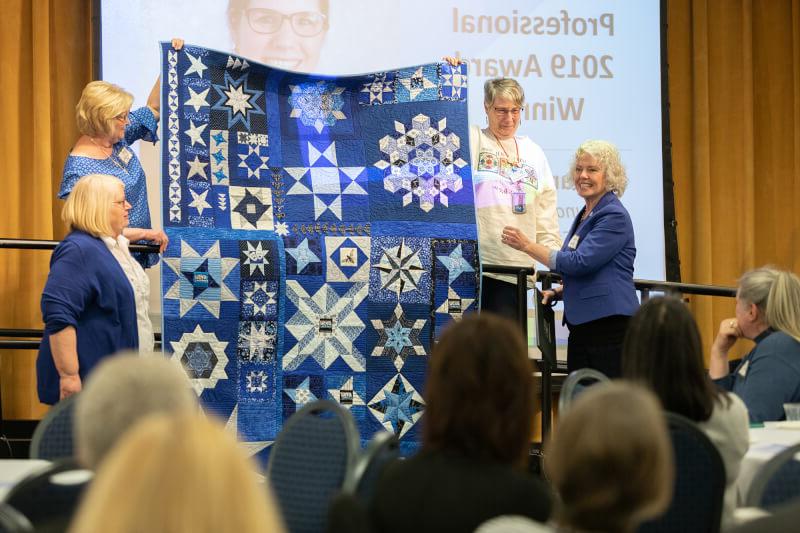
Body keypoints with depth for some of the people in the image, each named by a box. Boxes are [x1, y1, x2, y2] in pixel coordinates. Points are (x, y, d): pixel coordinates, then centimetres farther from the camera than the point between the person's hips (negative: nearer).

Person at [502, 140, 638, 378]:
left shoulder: (614, 216, -11)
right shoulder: (584, 215, 19)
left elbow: (579, 262, -19)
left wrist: (527, 245, -14)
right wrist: (559, 291, 13)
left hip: (611, 325, -9)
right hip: (581, 326, 9)